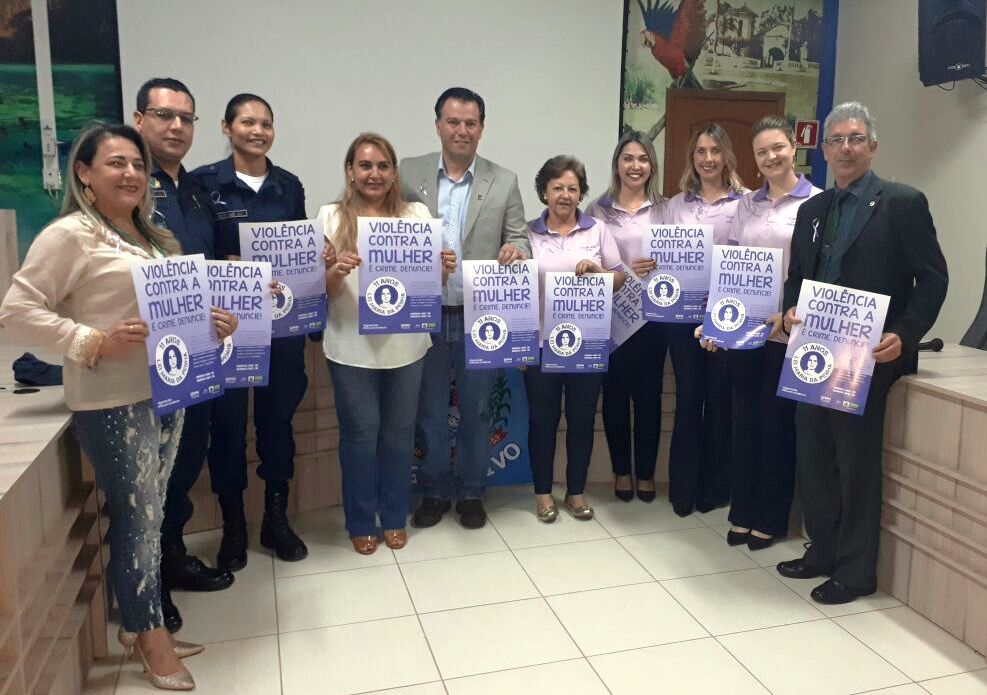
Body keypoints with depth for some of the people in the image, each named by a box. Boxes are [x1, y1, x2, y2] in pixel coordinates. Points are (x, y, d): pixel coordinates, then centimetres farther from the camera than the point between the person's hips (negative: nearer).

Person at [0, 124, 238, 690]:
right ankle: (151, 635, 20)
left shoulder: (153, 237, 14)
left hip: (165, 392, 8)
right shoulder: (70, 235, -10)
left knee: (150, 515, 15)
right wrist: (94, 343, -20)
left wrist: (211, 321, 0)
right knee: (137, 517, 2)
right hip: (113, 403, -7)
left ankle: (140, 624, 31)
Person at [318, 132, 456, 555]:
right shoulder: (332, 217, -1)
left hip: (405, 343, 2)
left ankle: (395, 518, 30)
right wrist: (338, 271, -25)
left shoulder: (417, 214, 4)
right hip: (352, 346, -2)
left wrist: (443, 268, -16)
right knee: (360, 433, 6)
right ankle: (361, 523, 24)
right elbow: (323, 291, -3)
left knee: (399, 432, 12)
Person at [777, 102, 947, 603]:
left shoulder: (903, 203, -4)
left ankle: (856, 571, 18)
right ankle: (822, 551, 29)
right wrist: (790, 310, -4)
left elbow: (932, 278, -7)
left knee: (857, 462, 3)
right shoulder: (812, 209, 14)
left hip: (868, 357, -6)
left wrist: (904, 336, -20)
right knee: (813, 458, 12)